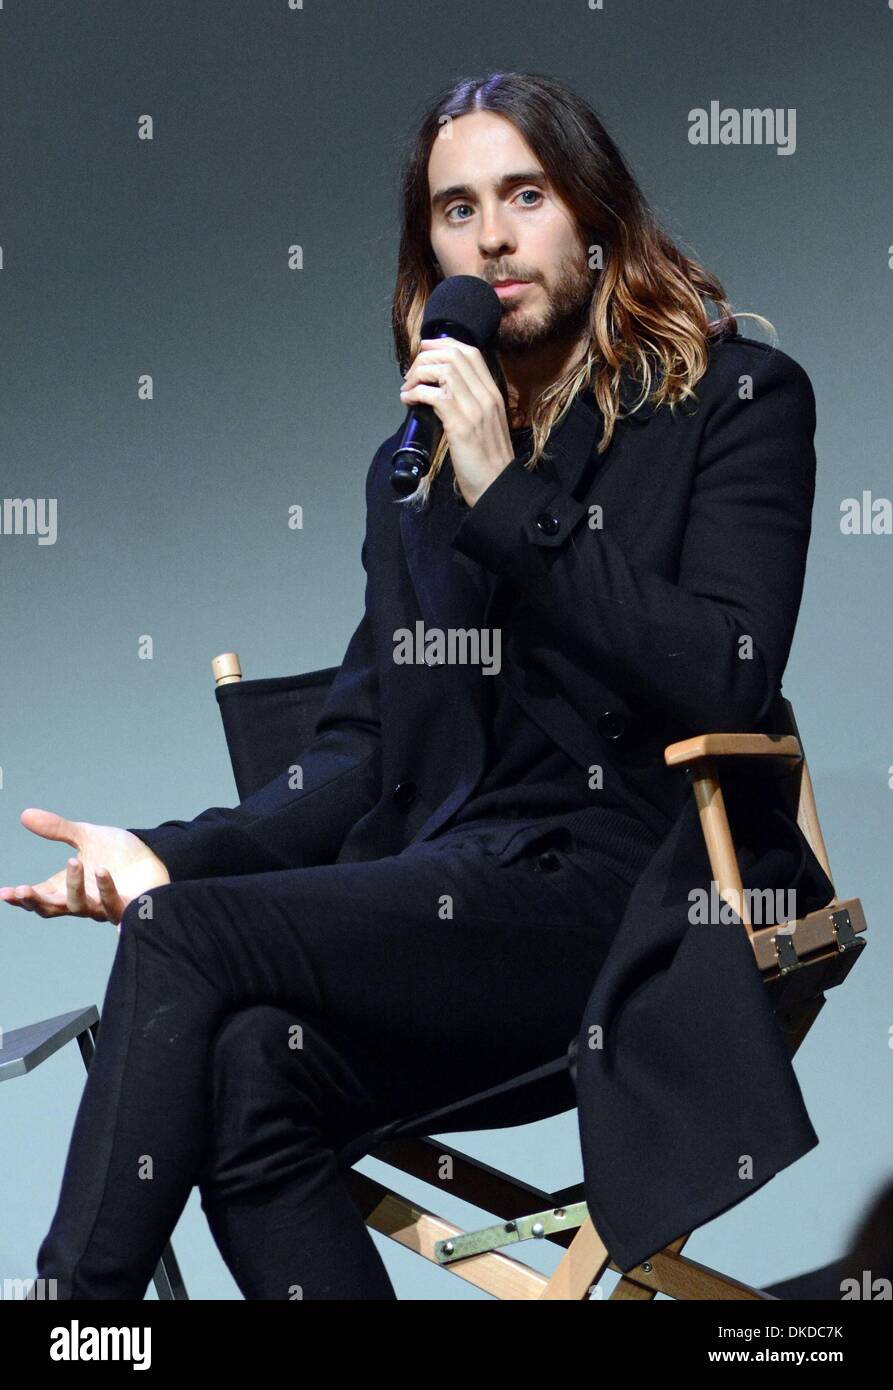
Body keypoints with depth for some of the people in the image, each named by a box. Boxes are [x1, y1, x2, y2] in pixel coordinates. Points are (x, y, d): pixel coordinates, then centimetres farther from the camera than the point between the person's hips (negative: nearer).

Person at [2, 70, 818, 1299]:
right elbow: (359, 750, 16)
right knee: (253, 1071, -29)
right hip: (426, 893, 5)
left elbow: (726, 682, -9)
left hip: (613, 889, -5)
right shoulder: (414, 462, 21)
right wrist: (171, 853, -1)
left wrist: (508, 497, -10)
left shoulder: (739, 397, 5)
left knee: (184, 938, -24)